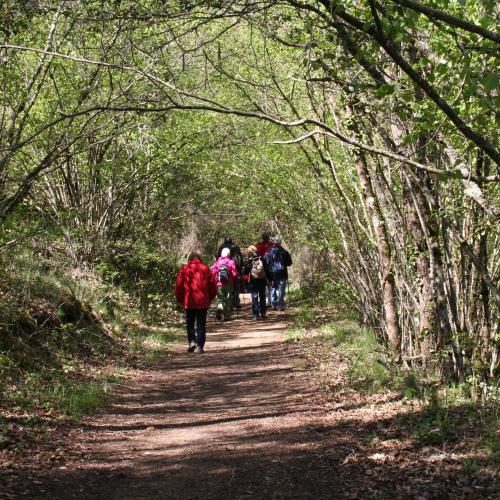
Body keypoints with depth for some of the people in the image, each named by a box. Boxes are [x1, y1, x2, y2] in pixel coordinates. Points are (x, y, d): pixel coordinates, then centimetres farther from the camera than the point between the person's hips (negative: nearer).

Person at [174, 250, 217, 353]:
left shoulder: (184, 269, 1)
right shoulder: (205, 269, 3)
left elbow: (179, 286, 0)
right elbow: (213, 285, 4)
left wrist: (180, 300, 11)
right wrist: (210, 298, 16)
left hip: (189, 301, 0)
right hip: (203, 302, 1)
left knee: (190, 323, 14)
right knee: (201, 324, 6)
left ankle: (192, 341, -3)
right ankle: (200, 346, 0)